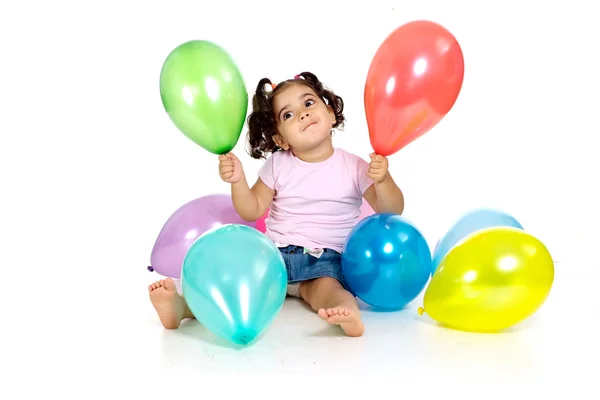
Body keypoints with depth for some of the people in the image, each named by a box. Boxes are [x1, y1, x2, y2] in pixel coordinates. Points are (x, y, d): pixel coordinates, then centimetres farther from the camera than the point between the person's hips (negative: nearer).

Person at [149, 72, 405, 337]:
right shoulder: (277, 165, 5)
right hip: (274, 252, 3)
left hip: (325, 258, -2)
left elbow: (392, 212, -4)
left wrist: (382, 180, -24)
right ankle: (182, 306, -37)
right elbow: (253, 211, 6)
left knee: (323, 285, -33)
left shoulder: (353, 167, -1)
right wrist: (237, 180, -13)